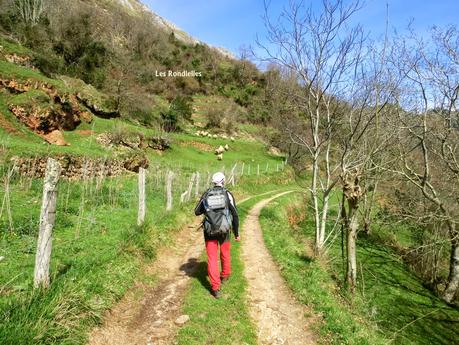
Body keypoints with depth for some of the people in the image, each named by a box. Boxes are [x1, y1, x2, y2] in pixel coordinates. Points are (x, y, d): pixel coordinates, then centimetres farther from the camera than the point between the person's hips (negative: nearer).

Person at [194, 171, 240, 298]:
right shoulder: (227, 194, -2)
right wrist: (236, 233, 5)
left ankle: (216, 288, 1)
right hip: (224, 230, 0)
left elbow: (197, 212, 7)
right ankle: (225, 276, 46)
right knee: (225, 254, 23)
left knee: (212, 258, 5)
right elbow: (235, 215, -4)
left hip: (210, 230, 0)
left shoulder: (206, 194, 3)